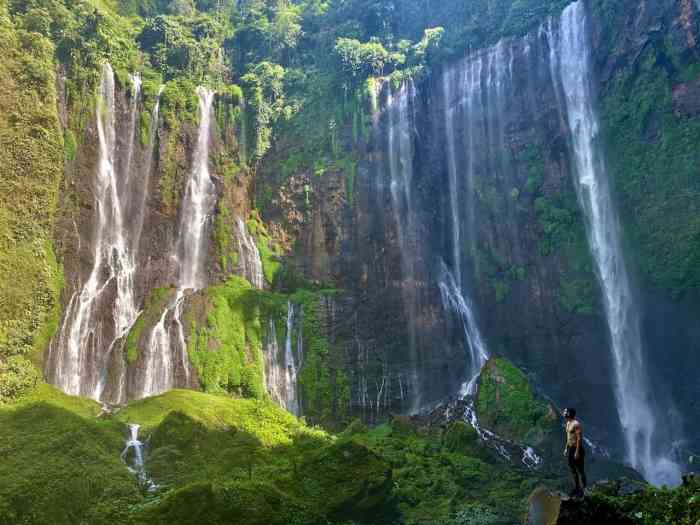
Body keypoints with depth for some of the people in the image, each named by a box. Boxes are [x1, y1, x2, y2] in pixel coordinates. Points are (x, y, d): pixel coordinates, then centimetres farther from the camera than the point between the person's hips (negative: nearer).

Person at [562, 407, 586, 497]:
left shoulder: (576, 424, -19)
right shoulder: (568, 423, 11)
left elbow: (580, 438, -21)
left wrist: (577, 451, -22)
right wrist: (566, 448, 19)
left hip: (577, 449, -10)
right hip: (570, 448, 10)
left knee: (580, 470, 0)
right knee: (572, 469, 16)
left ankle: (581, 490, 8)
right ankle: (576, 488, 27)